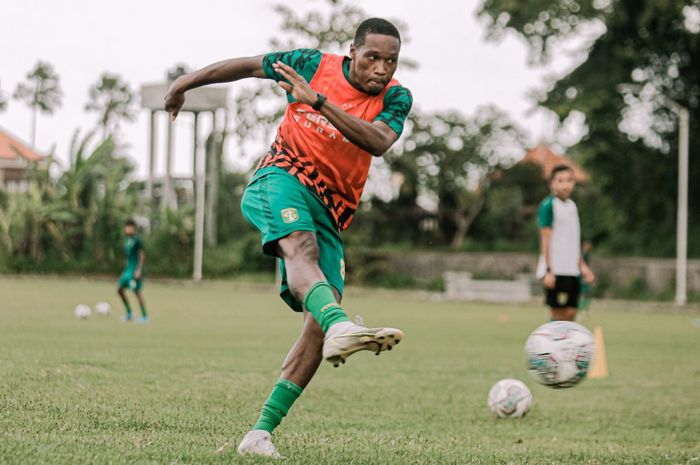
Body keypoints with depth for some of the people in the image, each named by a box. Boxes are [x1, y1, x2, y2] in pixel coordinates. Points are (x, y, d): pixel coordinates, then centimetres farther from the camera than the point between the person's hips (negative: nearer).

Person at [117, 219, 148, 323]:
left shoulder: (137, 240, -12)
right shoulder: (127, 240, 13)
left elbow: (142, 255, -14)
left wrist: (139, 270, -20)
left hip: (135, 269, -9)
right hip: (128, 268, 9)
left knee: (138, 291, -7)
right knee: (120, 289, 7)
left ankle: (144, 316, 0)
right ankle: (129, 314, 15)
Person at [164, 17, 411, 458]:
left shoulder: (395, 98, 0)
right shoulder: (314, 64, 0)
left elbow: (378, 142, -21)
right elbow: (248, 65, 15)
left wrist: (319, 101, -29)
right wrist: (186, 82, 23)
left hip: (330, 213, 3)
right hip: (283, 179, -3)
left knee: (320, 322, -11)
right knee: (301, 246, -37)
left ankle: (261, 432, -8)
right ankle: (340, 326, -68)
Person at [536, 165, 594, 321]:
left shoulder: (571, 205, 15)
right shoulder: (548, 205, -9)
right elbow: (546, 238, -12)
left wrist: (582, 265, 19)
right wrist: (548, 270, -16)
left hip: (571, 271, 8)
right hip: (556, 271, -7)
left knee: (571, 313, 5)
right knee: (559, 313, -8)